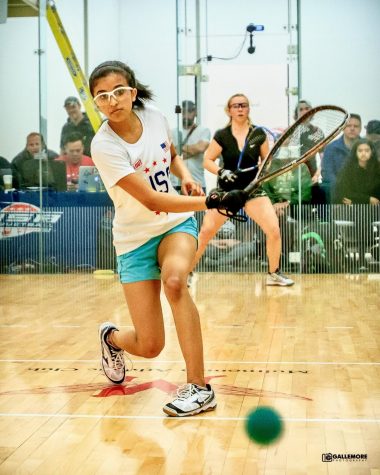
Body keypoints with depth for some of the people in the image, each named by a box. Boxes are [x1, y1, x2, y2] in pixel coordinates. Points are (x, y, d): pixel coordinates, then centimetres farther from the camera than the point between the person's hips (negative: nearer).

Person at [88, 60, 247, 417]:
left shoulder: (156, 119, -6)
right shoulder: (104, 146, -21)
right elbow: (153, 201, -26)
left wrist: (186, 176, -4)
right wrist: (213, 202, -32)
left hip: (176, 224, 3)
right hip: (135, 238, -2)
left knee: (174, 279, -34)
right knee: (150, 346, -5)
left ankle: (198, 387, -25)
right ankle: (112, 337, 35)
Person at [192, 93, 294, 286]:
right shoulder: (222, 136, -7)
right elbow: (207, 161, -2)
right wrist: (221, 171, -20)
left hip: (253, 190, 1)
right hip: (226, 190, -1)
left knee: (274, 230, -12)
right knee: (206, 232, -7)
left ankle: (274, 274, 8)